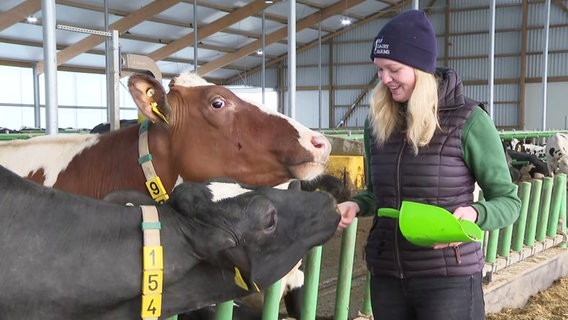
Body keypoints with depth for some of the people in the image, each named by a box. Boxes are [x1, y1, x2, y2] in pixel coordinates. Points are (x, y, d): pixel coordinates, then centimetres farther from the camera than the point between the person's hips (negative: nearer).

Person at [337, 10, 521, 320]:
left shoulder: (468, 121, -11)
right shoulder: (376, 122, 2)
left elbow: (508, 201, -5)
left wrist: (474, 213, -25)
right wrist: (356, 205, -5)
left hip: (449, 278, -4)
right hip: (385, 275, 5)